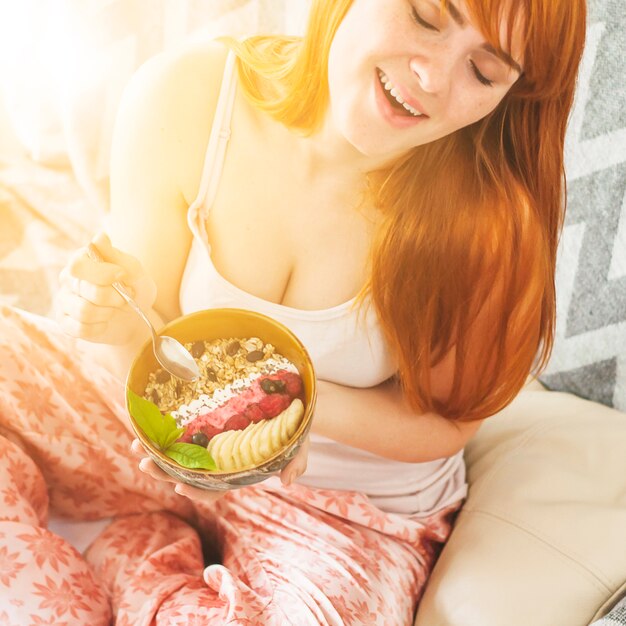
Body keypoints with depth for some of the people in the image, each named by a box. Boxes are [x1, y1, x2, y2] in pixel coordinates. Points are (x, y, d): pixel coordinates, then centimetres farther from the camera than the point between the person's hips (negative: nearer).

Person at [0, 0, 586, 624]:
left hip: (353, 508, -1)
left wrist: (297, 401, -30)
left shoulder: (492, 213, -24)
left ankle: (138, 554, 4)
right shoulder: (183, 97, -19)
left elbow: (445, 420, -12)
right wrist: (128, 329, -34)